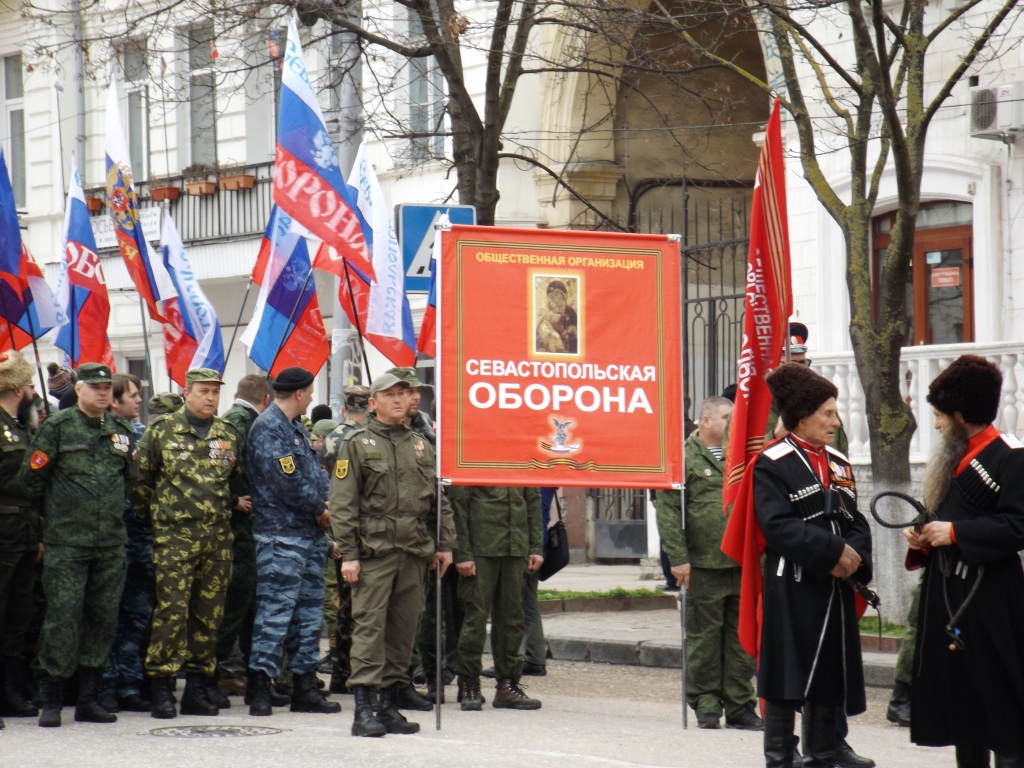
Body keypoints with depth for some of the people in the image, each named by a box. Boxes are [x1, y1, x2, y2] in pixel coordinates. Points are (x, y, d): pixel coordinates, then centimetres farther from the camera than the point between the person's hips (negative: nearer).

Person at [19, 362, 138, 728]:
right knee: (62, 619, -7)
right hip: (66, 544, -5)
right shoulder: (57, 427, -3)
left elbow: (132, 478, 24)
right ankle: (50, 701, 0)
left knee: (102, 619, 6)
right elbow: (30, 479, -1)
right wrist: (55, 513, 6)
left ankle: (89, 699, 14)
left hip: (111, 543, 5)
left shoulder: (121, 430, 12)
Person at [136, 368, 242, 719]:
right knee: (172, 611, -9)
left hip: (217, 535, 4)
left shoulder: (228, 434, 11)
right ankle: (161, 687, -5)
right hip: (174, 534, -4)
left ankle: (199, 684, 14)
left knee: (209, 613, 6)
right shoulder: (162, 430, 0)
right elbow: (141, 477, 4)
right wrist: (150, 515, 4)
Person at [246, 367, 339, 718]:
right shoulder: (267, 428, -11)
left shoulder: (296, 428, 19)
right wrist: (319, 509, -8)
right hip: (281, 534, -10)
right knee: (275, 609, -10)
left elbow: (316, 473, 21)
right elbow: (286, 481, -18)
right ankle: (261, 686, -10)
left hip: (310, 532, 10)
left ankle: (305, 684, 16)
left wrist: (324, 506, 2)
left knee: (308, 611, 11)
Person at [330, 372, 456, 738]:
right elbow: (342, 503, -4)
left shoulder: (420, 444, 16)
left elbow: (438, 499, 20)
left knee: (404, 628, 7)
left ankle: (388, 704, 14)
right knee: (369, 625, -10)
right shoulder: (357, 444, 1)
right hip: (374, 550, -5)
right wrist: (348, 554, -11)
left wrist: (445, 543, 11)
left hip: (414, 551, 5)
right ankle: (363, 709, -11)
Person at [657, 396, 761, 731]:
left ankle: (739, 706, 12)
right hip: (704, 567, -5)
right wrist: (678, 558, -13)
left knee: (742, 637, 6)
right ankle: (706, 705, 10)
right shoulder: (685, 457, -2)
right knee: (704, 637, 1)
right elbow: (668, 511, -7)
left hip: (742, 565, 5)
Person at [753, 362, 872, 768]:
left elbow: (856, 521, 14)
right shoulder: (771, 465, -7)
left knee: (829, 681, 10)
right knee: (785, 681, -4)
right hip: (791, 591, -7)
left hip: (834, 589, 7)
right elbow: (778, 525, -16)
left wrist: (854, 555, -8)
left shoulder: (838, 463, 15)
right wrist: (833, 551, -19)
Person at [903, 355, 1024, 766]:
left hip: (990, 601, -9)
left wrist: (955, 532, -19)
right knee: (959, 698, 11)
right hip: (948, 593, 9)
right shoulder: (955, 458, 17)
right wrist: (923, 540, 6)